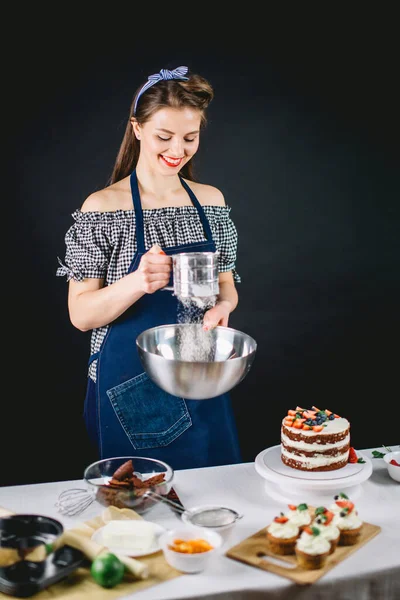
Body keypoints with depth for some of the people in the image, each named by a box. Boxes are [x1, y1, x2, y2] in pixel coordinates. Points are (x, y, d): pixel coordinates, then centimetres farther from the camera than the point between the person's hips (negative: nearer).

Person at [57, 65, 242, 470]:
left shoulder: (211, 201, 3)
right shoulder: (103, 207, -10)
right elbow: (80, 314, -11)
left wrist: (222, 307, -11)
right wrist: (138, 282, -29)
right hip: (131, 390, -4)